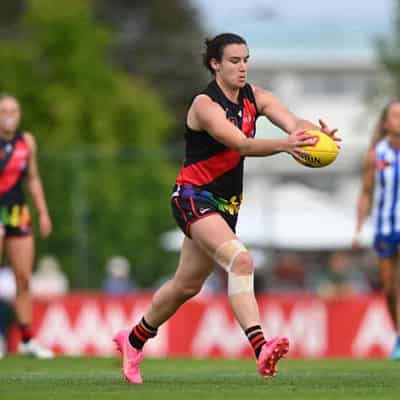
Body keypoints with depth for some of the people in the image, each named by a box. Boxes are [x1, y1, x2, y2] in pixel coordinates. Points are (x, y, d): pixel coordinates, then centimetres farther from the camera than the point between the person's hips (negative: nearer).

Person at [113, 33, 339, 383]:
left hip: (227, 204, 8)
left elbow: (292, 121, -16)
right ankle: (261, 348, -40)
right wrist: (283, 145, -50)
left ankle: (133, 340, 38)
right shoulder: (205, 105, -18)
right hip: (194, 197, -8)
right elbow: (241, 145, -33)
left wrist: (316, 134, -39)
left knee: (187, 285, 18)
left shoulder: (253, 97, 1)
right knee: (240, 260, -29)